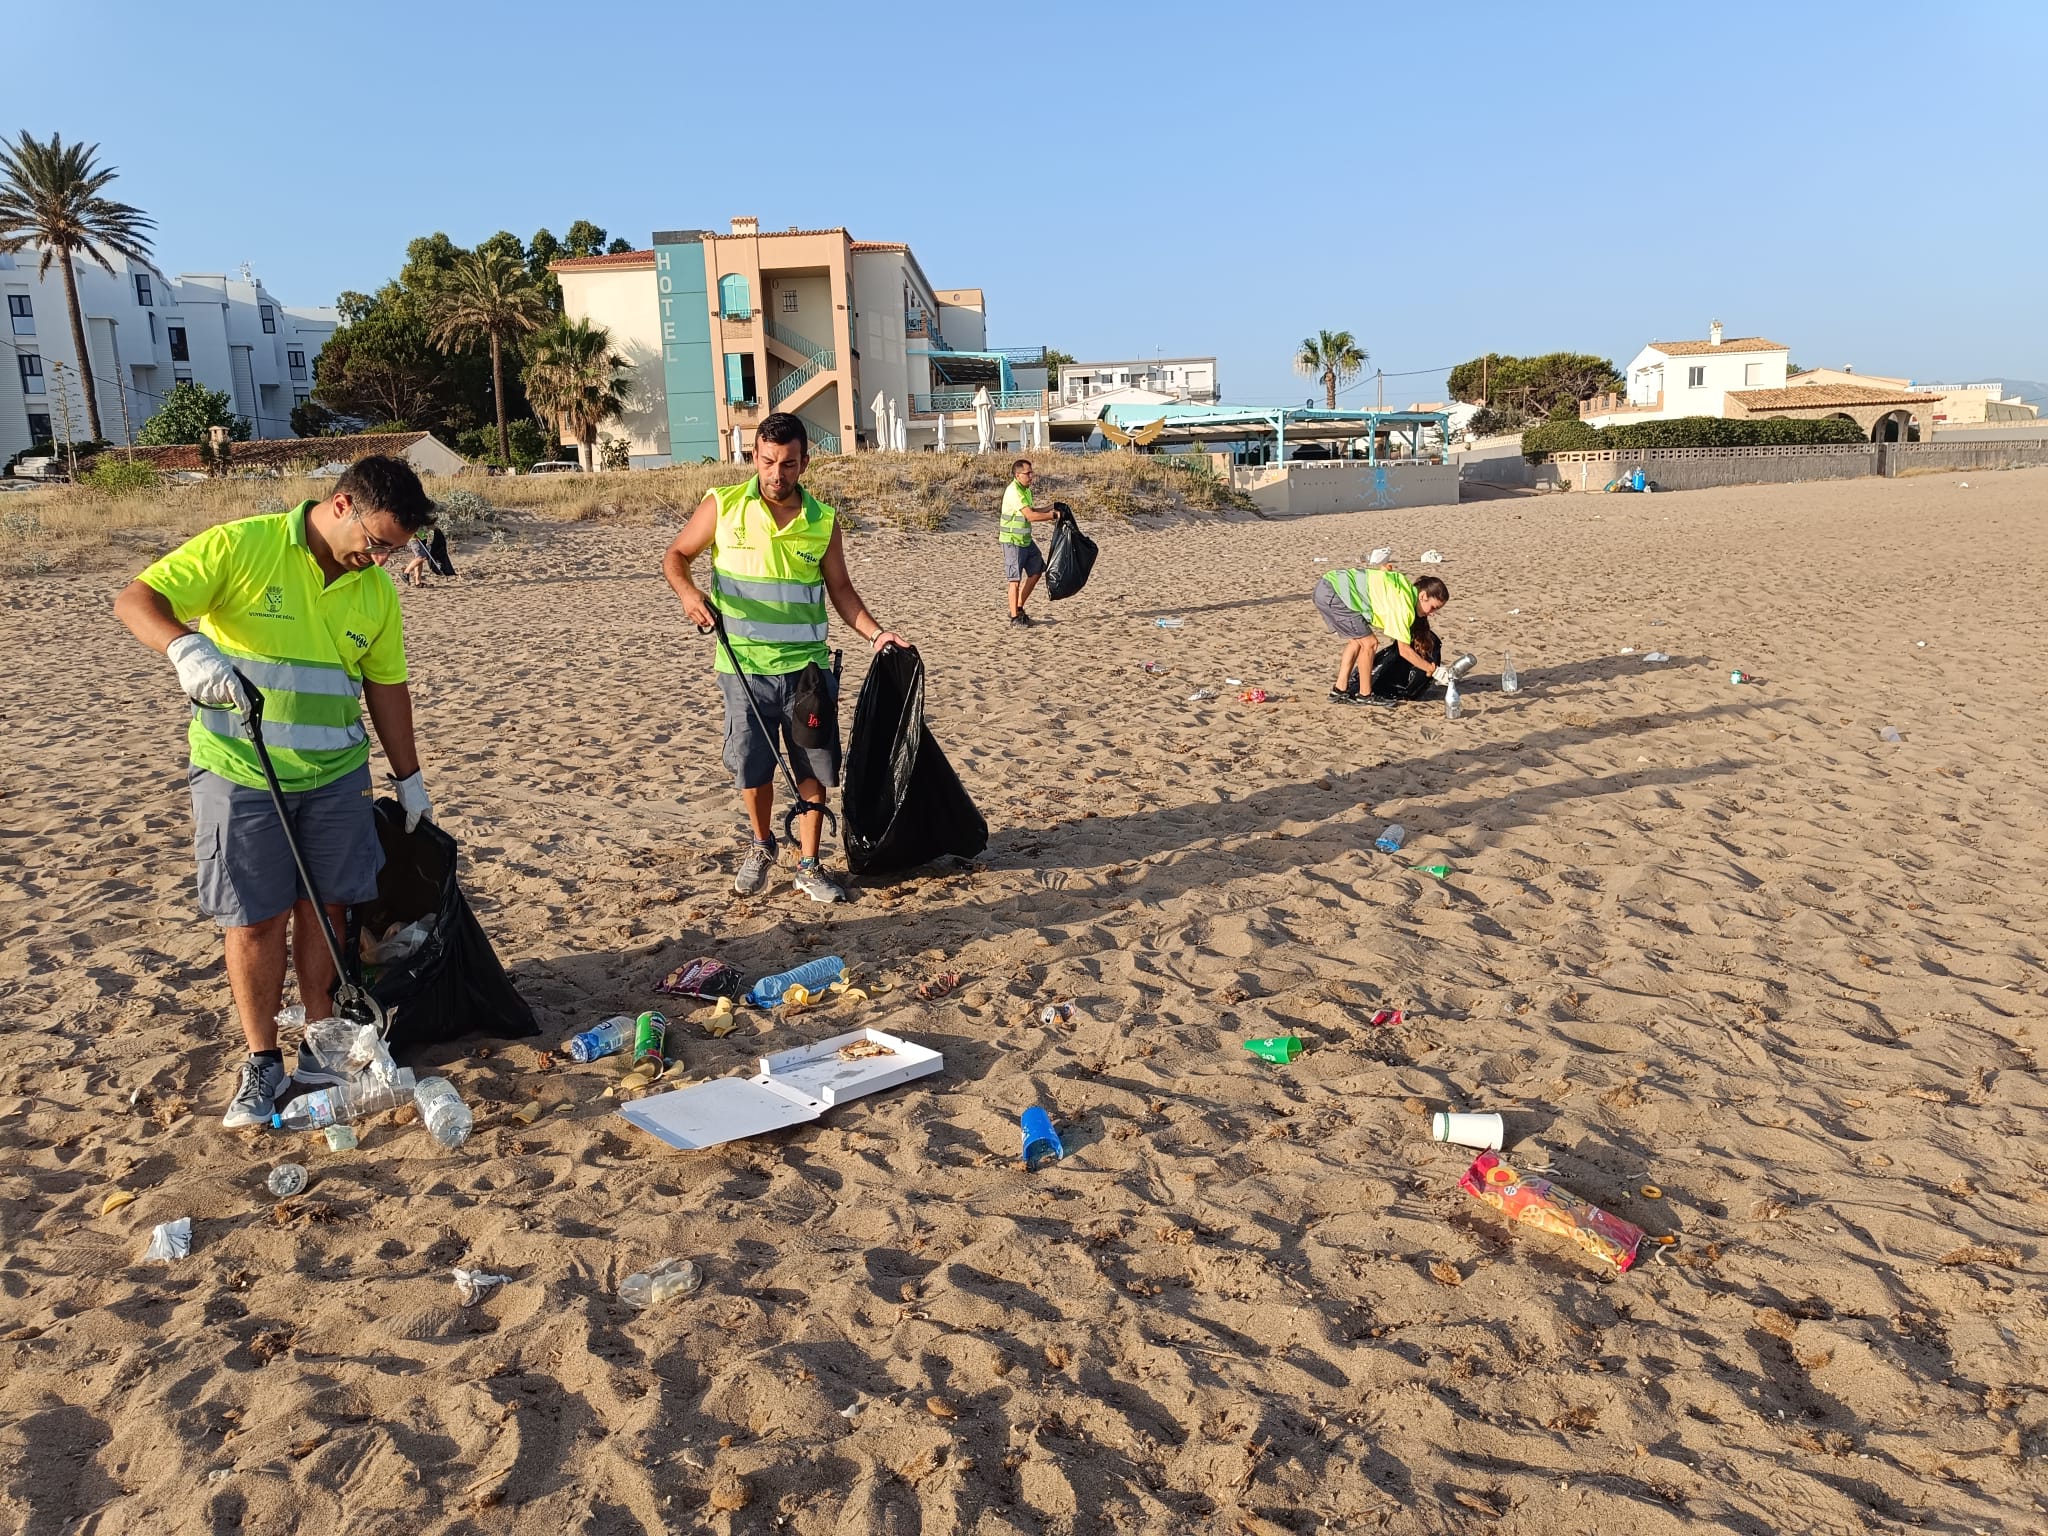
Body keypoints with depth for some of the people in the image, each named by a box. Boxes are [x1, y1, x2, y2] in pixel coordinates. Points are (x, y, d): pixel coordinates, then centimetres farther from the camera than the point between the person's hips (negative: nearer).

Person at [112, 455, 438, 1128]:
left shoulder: (376, 591, 3)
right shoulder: (241, 546, -12)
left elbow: (386, 685, 11)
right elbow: (135, 600, -17)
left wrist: (409, 778, 14)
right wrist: (187, 646, -38)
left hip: (334, 775, 4)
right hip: (239, 772, -4)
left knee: (323, 906, 8)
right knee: (255, 919, 2)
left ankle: (319, 1045, 22)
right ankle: (262, 1060, 17)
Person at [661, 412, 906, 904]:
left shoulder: (823, 521, 1)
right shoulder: (723, 507, -3)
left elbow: (840, 589, 9)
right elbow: (676, 555, 5)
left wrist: (876, 633, -3)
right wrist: (688, 591, -16)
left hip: (806, 667, 1)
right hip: (744, 667, -1)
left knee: (813, 769, 4)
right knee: (752, 768, 9)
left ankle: (808, 865, 19)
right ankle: (762, 846, 34)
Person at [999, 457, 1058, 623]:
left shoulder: (1025, 489, 9)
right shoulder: (1013, 492, -21)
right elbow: (1030, 516, -26)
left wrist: (1048, 511, 7)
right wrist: (1052, 516, -17)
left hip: (1026, 540, 10)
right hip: (1012, 541, -10)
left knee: (1036, 571, 14)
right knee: (1016, 579, -5)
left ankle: (1018, 608, 23)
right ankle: (1015, 616, 3)